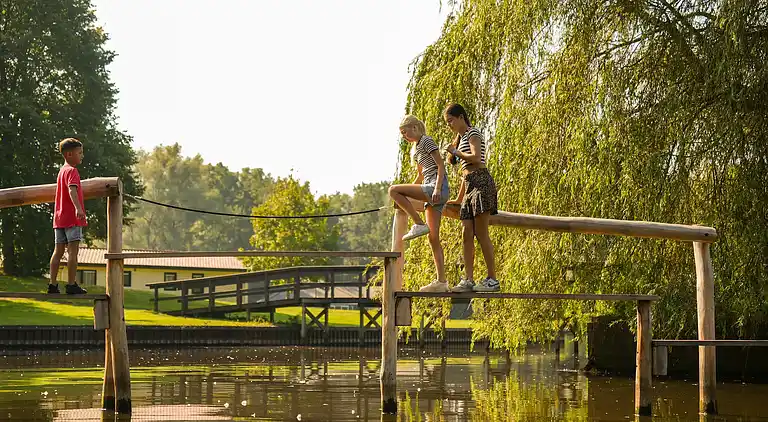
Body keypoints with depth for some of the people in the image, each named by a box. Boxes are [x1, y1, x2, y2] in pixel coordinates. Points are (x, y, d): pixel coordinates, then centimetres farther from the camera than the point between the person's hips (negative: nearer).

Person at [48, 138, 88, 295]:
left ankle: (53, 284, 7)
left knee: (58, 251, 7)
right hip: (72, 218, -9)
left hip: (59, 217, 9)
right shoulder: (72, 171, -10)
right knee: (73, 250, -8)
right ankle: (72, 285, -10)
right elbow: (72, 190, -28)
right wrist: (78, 208, -43)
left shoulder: (62, 171, 19)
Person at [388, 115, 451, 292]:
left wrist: (437, 188, -22)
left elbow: (441, 165, -11)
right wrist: (407, 194, 33)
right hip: (430, 192, 10)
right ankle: (441, 281, -1)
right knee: (433, 238, 2)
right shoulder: (417, 148, 26)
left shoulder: (427, 141, -2)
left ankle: (419, 225, -17)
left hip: (437, 188, -10)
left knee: (393, 190, -19)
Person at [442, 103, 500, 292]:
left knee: (481, 233, -11)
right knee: (467, 235, 2)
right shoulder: (461, 138, 26)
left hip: (481, 181, -9)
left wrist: (456, 152, -5)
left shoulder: (473, 133, -2)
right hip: (470, 185, 9)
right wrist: (459, 199, 27)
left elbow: (476, 158, -19)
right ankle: (468, 280, 1)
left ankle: (492, 279, -11)